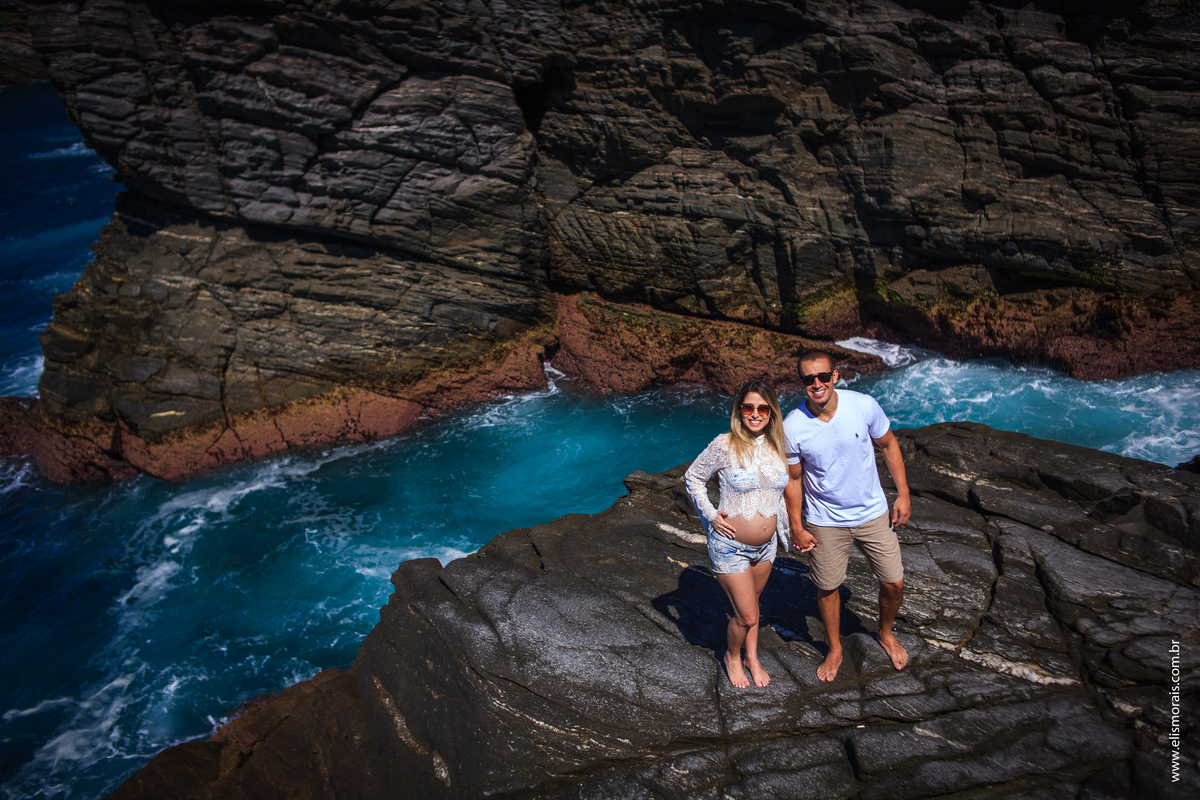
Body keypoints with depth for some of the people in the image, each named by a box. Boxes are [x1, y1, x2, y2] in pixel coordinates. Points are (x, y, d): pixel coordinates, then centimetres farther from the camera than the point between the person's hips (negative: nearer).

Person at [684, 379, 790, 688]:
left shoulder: (776, 446, -2)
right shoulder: (724, 446, -18)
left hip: (766, 545, 5)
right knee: (746, 616, 0)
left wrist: (784, 526, 18)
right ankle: (732, 656, 30)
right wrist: (711, 515, -11)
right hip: (730, 546, -5)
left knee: (752, 603, 23)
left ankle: (752, 657, 44)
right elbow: (693, 477, -4)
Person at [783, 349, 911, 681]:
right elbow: (793, 479, -6)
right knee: (827, 588, 12)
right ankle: (835, 649, 39)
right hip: (825, 521, -1)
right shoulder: (792, 427, -20)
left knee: (894, 584, 10)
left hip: (873, 513, 1)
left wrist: (903, 494, 0)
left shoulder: (864, 405, -18)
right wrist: (797, 527, -2)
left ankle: (886, 633, 42)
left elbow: (889, 445, 0)